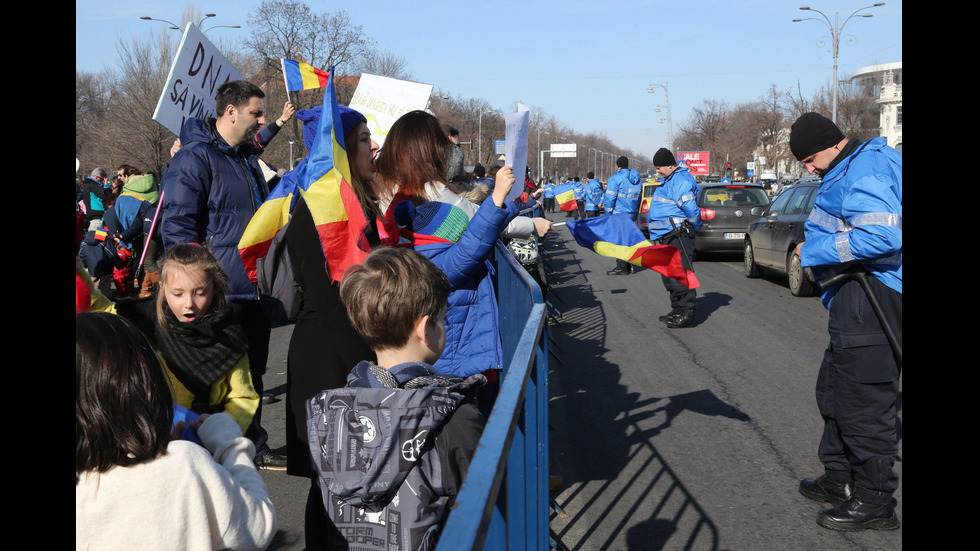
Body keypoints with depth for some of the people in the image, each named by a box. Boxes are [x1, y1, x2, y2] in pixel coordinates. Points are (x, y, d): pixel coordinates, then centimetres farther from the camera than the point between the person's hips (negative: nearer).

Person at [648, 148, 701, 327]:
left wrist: (694, 227, -5)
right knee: (669, 275, 15)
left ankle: (687, 313, -8)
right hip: (666, 238, 11)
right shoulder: (669, 180, 19)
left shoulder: (681, 180, -15)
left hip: (677, 237, -11)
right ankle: (678, 310, 24)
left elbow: (691, 209, -21)